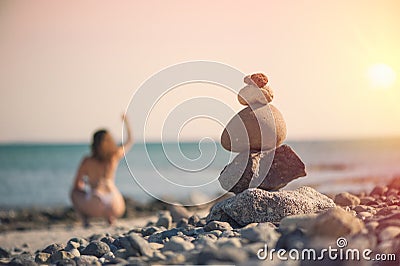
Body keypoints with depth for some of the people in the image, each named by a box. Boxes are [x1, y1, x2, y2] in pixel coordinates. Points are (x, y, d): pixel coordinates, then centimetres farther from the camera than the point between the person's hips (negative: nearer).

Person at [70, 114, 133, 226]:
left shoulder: (87, 161, -1)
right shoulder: (116, 156, 3)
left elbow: (77, 184, 10)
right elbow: (130, 141, 23)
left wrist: (84, 187, 33)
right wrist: (126, 122, 35)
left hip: (96, 207, -2)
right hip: (114, 207, 2)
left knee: (75, 193, 30)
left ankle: (85, 219, 9)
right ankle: (111, 217, 8)